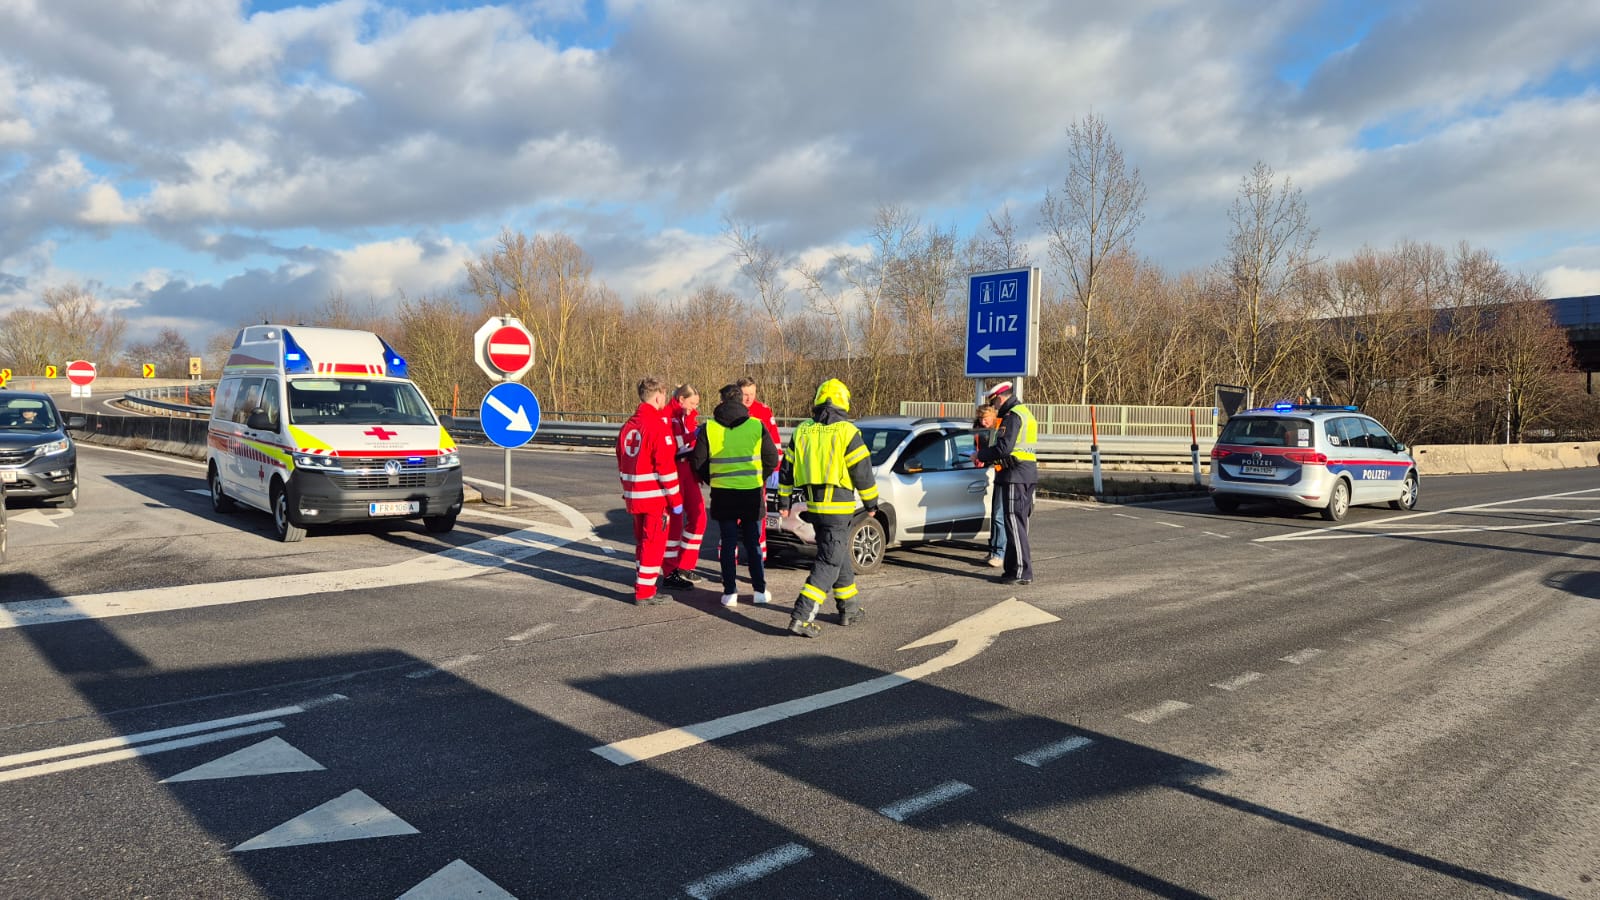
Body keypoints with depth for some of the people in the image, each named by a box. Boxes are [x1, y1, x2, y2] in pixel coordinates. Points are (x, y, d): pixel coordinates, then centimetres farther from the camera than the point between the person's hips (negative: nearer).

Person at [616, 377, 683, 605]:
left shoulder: (628, 425, 10)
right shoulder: (658, 425, -15)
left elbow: (621, 464, 16)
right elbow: (665, 466, -18)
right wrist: (676, 499, -12)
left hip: (634, 497, 8)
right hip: (655, 497, -8)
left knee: (642, 541, 18)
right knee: (654, 543, 0)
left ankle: (643, 586, 26)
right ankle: (645, 593, 3)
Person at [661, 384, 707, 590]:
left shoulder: (690, 417, 16)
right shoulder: (666, 417, -11)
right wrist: (691, 435, -27)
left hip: (688, 471, 9)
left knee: (698, 516, 10)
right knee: (674, 521, -6)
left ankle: (684, 566, 22)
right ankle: (670, 573, 2)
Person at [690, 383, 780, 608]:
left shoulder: (708, 428, -3)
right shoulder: (756, 425, -3)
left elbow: (698, 462, -1)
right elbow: (772, 459, 0)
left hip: (722, 493, 0)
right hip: (752, 492, 0)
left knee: (728, 543, 8)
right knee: (752, 542, 12)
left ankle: (730, 592, 8)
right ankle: (759, 590, 14)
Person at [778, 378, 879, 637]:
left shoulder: (802, 431, 6)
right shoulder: (846, 432, -11)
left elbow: (787, 467, 11)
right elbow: (862, 470, -8)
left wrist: (783, 499, 21)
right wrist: (871, 501, 3)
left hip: (813, 505, 6)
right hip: (839, 508, -6)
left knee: (839, 557, 21)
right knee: (829, 563, -3)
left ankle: (850, 608, 31)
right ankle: (801, 618, -11)